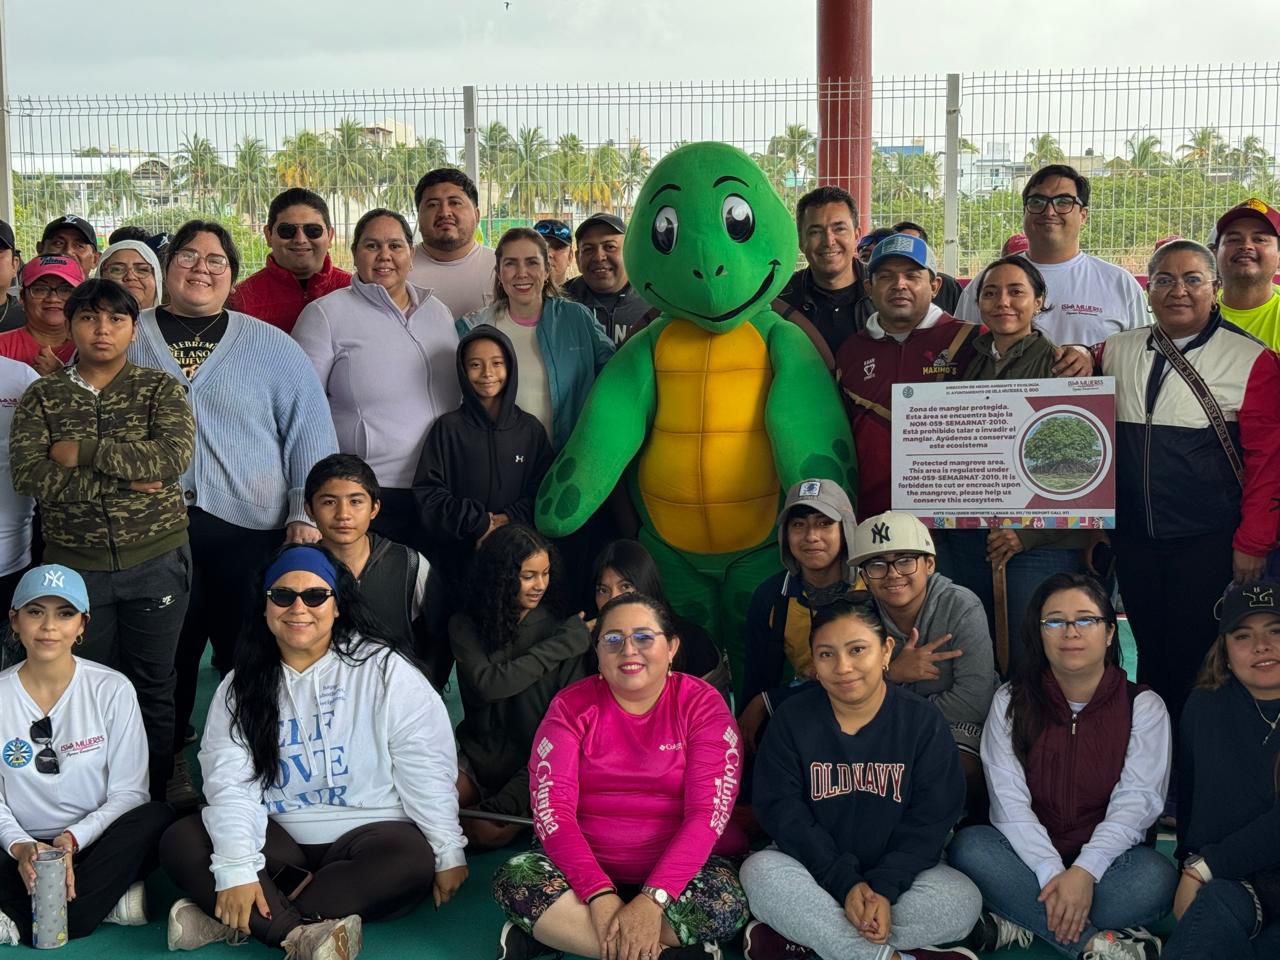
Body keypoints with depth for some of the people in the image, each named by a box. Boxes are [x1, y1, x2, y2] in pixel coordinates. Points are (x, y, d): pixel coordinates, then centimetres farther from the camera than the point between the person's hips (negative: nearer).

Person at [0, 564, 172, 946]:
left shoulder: (112, 689, -4)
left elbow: (128, 792, -5)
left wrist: (72, 839, -20)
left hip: (96, 846, 1)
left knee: (156, 818, -32)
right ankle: (109, 902, -17)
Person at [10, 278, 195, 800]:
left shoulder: (160, 388, -1)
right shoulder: (41, 396, 2)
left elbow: (173, 455, -18)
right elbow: (29, 474, -12)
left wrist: (80, 451, -16)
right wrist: (123, 483, -18)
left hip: (156, 560, -1)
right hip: (75, 564, 1)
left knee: (154, 687, 9)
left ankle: (157, 802, 22)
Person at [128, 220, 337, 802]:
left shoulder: (273, 348, 9)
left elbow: (310, 431, 7)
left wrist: (306, 514, -1)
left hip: (250, 529, 0)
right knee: (164, 661, 6)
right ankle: (165, 770, 21)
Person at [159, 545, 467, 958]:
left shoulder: (384, 669, -4)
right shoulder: (241, 685, 4)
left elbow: (426, 768, -6)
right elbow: (230, 783, -8)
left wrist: (448, 852, -9)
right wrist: (236, 869, -22)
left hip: (368, 834, -2)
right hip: (279, 842, 3)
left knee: (412, 860, -34)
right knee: (180, 842, -18)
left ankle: (230, 921, -30)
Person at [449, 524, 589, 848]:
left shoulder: (561, 628, -3)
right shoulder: (465, 626, 1)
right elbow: (487, 684, -17)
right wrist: (561, 645, -15)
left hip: (534, 761, -1)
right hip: (478, 756, 2)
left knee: (491, 832, -26)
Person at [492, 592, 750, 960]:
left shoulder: (702, 705, -5)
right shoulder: (571, 706, -1)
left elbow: (708, 812, -15)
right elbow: (552, 809, -11)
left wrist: (652, 899, -28)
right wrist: (600, 895, -26)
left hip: (680, 867, -1)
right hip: (586, 866, 1)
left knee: (725, 906, -32)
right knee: (514, 879, -26)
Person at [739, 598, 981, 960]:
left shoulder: (924, 721, -4)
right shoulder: (792, 719, -4)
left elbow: (930, 821, -9)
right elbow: (782, 811, -10)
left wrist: (884, 888, -24)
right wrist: (844, 883, -22)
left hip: (895, 873, 1)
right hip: (815, 870, 0)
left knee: (962, 902, -27)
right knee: (760, 871, -31)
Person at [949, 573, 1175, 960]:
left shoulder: (1143, 706, 1)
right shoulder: (1011, 702, 3)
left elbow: (1137, 798, -11)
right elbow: (1009, 799, -8)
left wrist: (1085, 872, -27)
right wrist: (1052, 874, -24)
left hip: (1105, 863, -1)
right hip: (1030, 857, 1)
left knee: (1155, 876, -33)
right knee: (969, 847, -30)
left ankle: (1019, 924, -27)